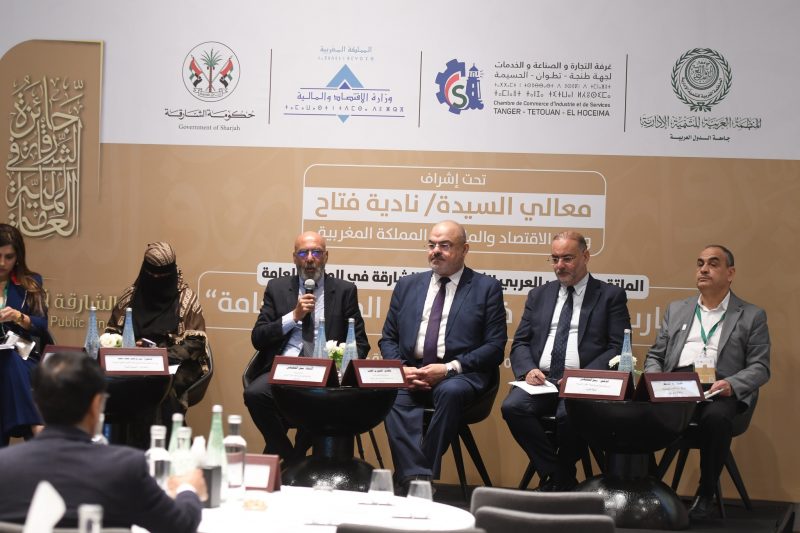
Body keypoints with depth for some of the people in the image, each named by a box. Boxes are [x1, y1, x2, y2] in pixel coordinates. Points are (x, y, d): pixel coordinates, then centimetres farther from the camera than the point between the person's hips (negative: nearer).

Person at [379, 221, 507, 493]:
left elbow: (495, 347, 0)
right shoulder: (407, 285, 20)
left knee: (450, 392, -38)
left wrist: (450, 368, -13)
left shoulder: (486, 288, 8)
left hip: (460, 375, -3)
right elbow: (388, 339, 19)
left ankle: (414, 476, -31)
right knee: (392, 395, -32)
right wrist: (401, 368, -4)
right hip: (410, 374, 3)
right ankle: (417, 479, -38)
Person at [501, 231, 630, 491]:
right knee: (513, 406, -28)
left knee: (569, 414, -36)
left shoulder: (611, 296, 9)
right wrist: (528, 370, -7)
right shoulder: (539, 295, 22)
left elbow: (618, 348, 0)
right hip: (540, 379, 4)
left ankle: (559, 481, -7)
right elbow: (520, 343, 16)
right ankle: (556, 477, -12)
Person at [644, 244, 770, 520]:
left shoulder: (752, 316, 12)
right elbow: (655, 356, 21)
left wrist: (730, 384, -16)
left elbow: (760, 368, 4)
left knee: (716, 417, -38)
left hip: (720, 390, -3)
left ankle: (706, 494, -18)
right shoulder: (676, 309, 23)